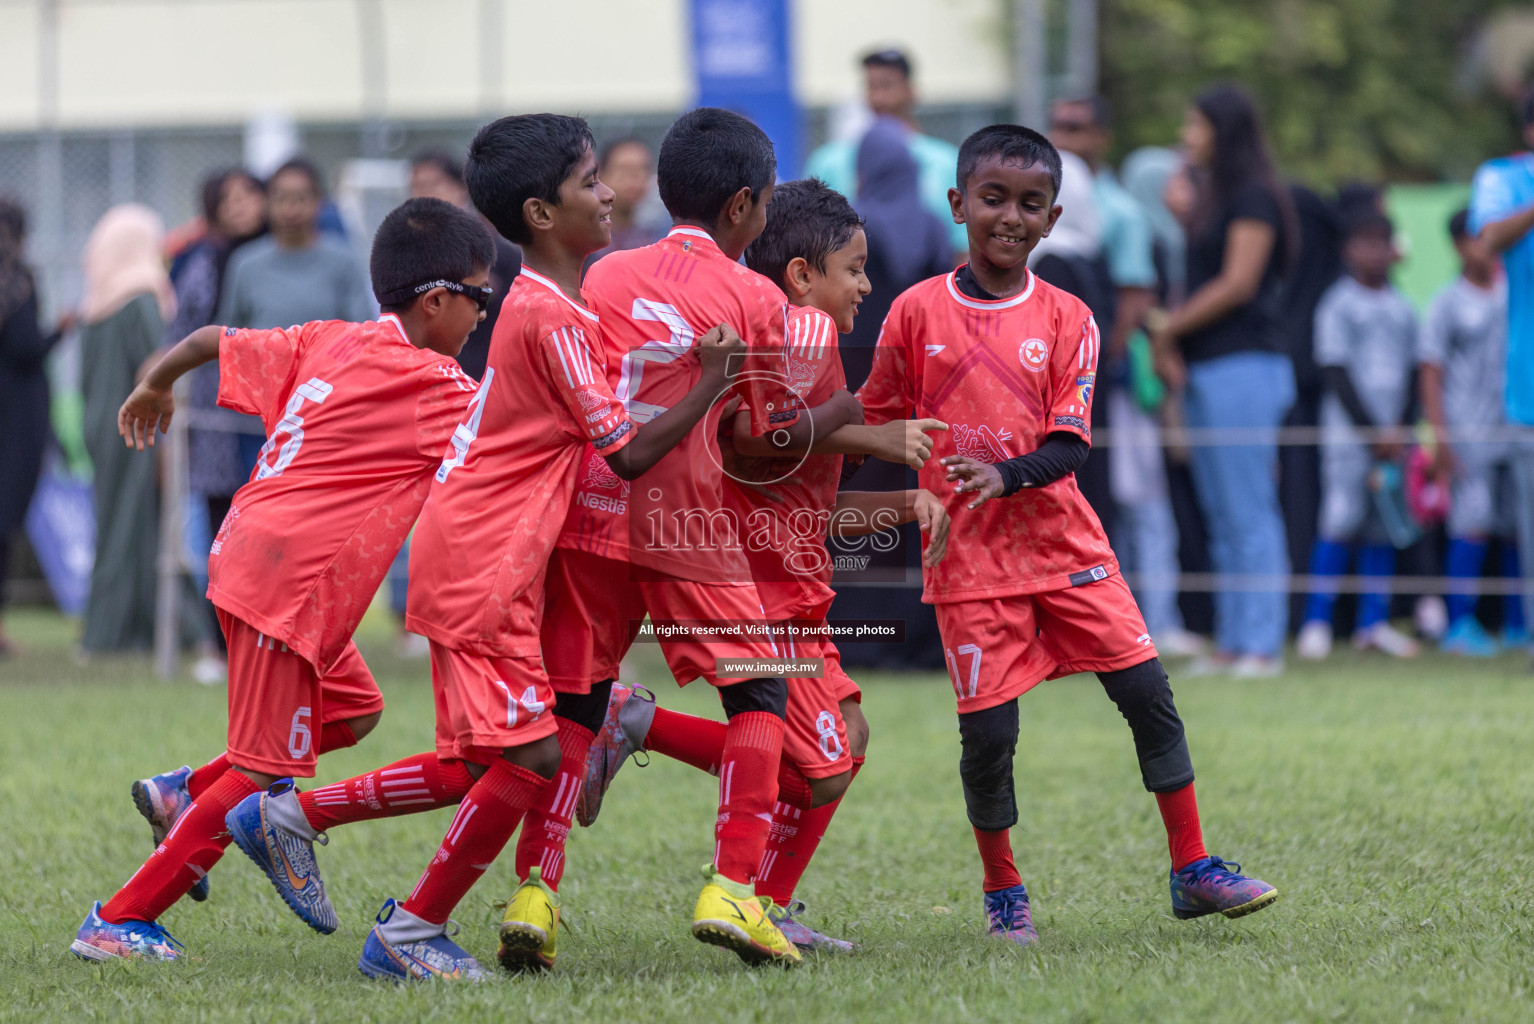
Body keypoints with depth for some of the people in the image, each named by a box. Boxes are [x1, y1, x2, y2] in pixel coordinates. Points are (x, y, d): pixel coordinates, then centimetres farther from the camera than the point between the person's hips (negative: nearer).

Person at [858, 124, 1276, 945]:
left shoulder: (1065, 319, 1)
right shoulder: (918, 311, -1)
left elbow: (1070, 446, -7)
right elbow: (878, 422, 9)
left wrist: (1004, 476, -23)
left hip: (1063, 541, 2)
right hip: (969, 557, -2)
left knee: (1148, 692, -3)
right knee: (987, 729, -5)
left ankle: (1192, 870, 7)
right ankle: (1001, 892, 15)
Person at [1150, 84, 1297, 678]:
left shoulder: (1254, 198, -7)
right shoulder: (1209, 196, 19)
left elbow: (1237, 284, -14)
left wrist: (1167, 332, -8)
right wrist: (1171, 346, 2)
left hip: (1243, 367, -9)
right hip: (1205, 372, 9)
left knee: (1250, 513, -9)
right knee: (1221, 517, 7)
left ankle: (1263, 645, -9)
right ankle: (1231, 643, 9)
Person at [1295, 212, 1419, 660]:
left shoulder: (1402, 309, 14)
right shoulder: (1338, 304, -1)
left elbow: (1410, 373, 14)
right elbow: (1337, 374, -5)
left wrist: (1398, 430, 0)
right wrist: (1372, 431, -9)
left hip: (1390, 435, 5)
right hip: (1347, 433, -5)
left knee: (1384, 526, 4)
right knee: (1341, 519, -11)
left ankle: (1374, 623, 9)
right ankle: (1317, 623, -7)